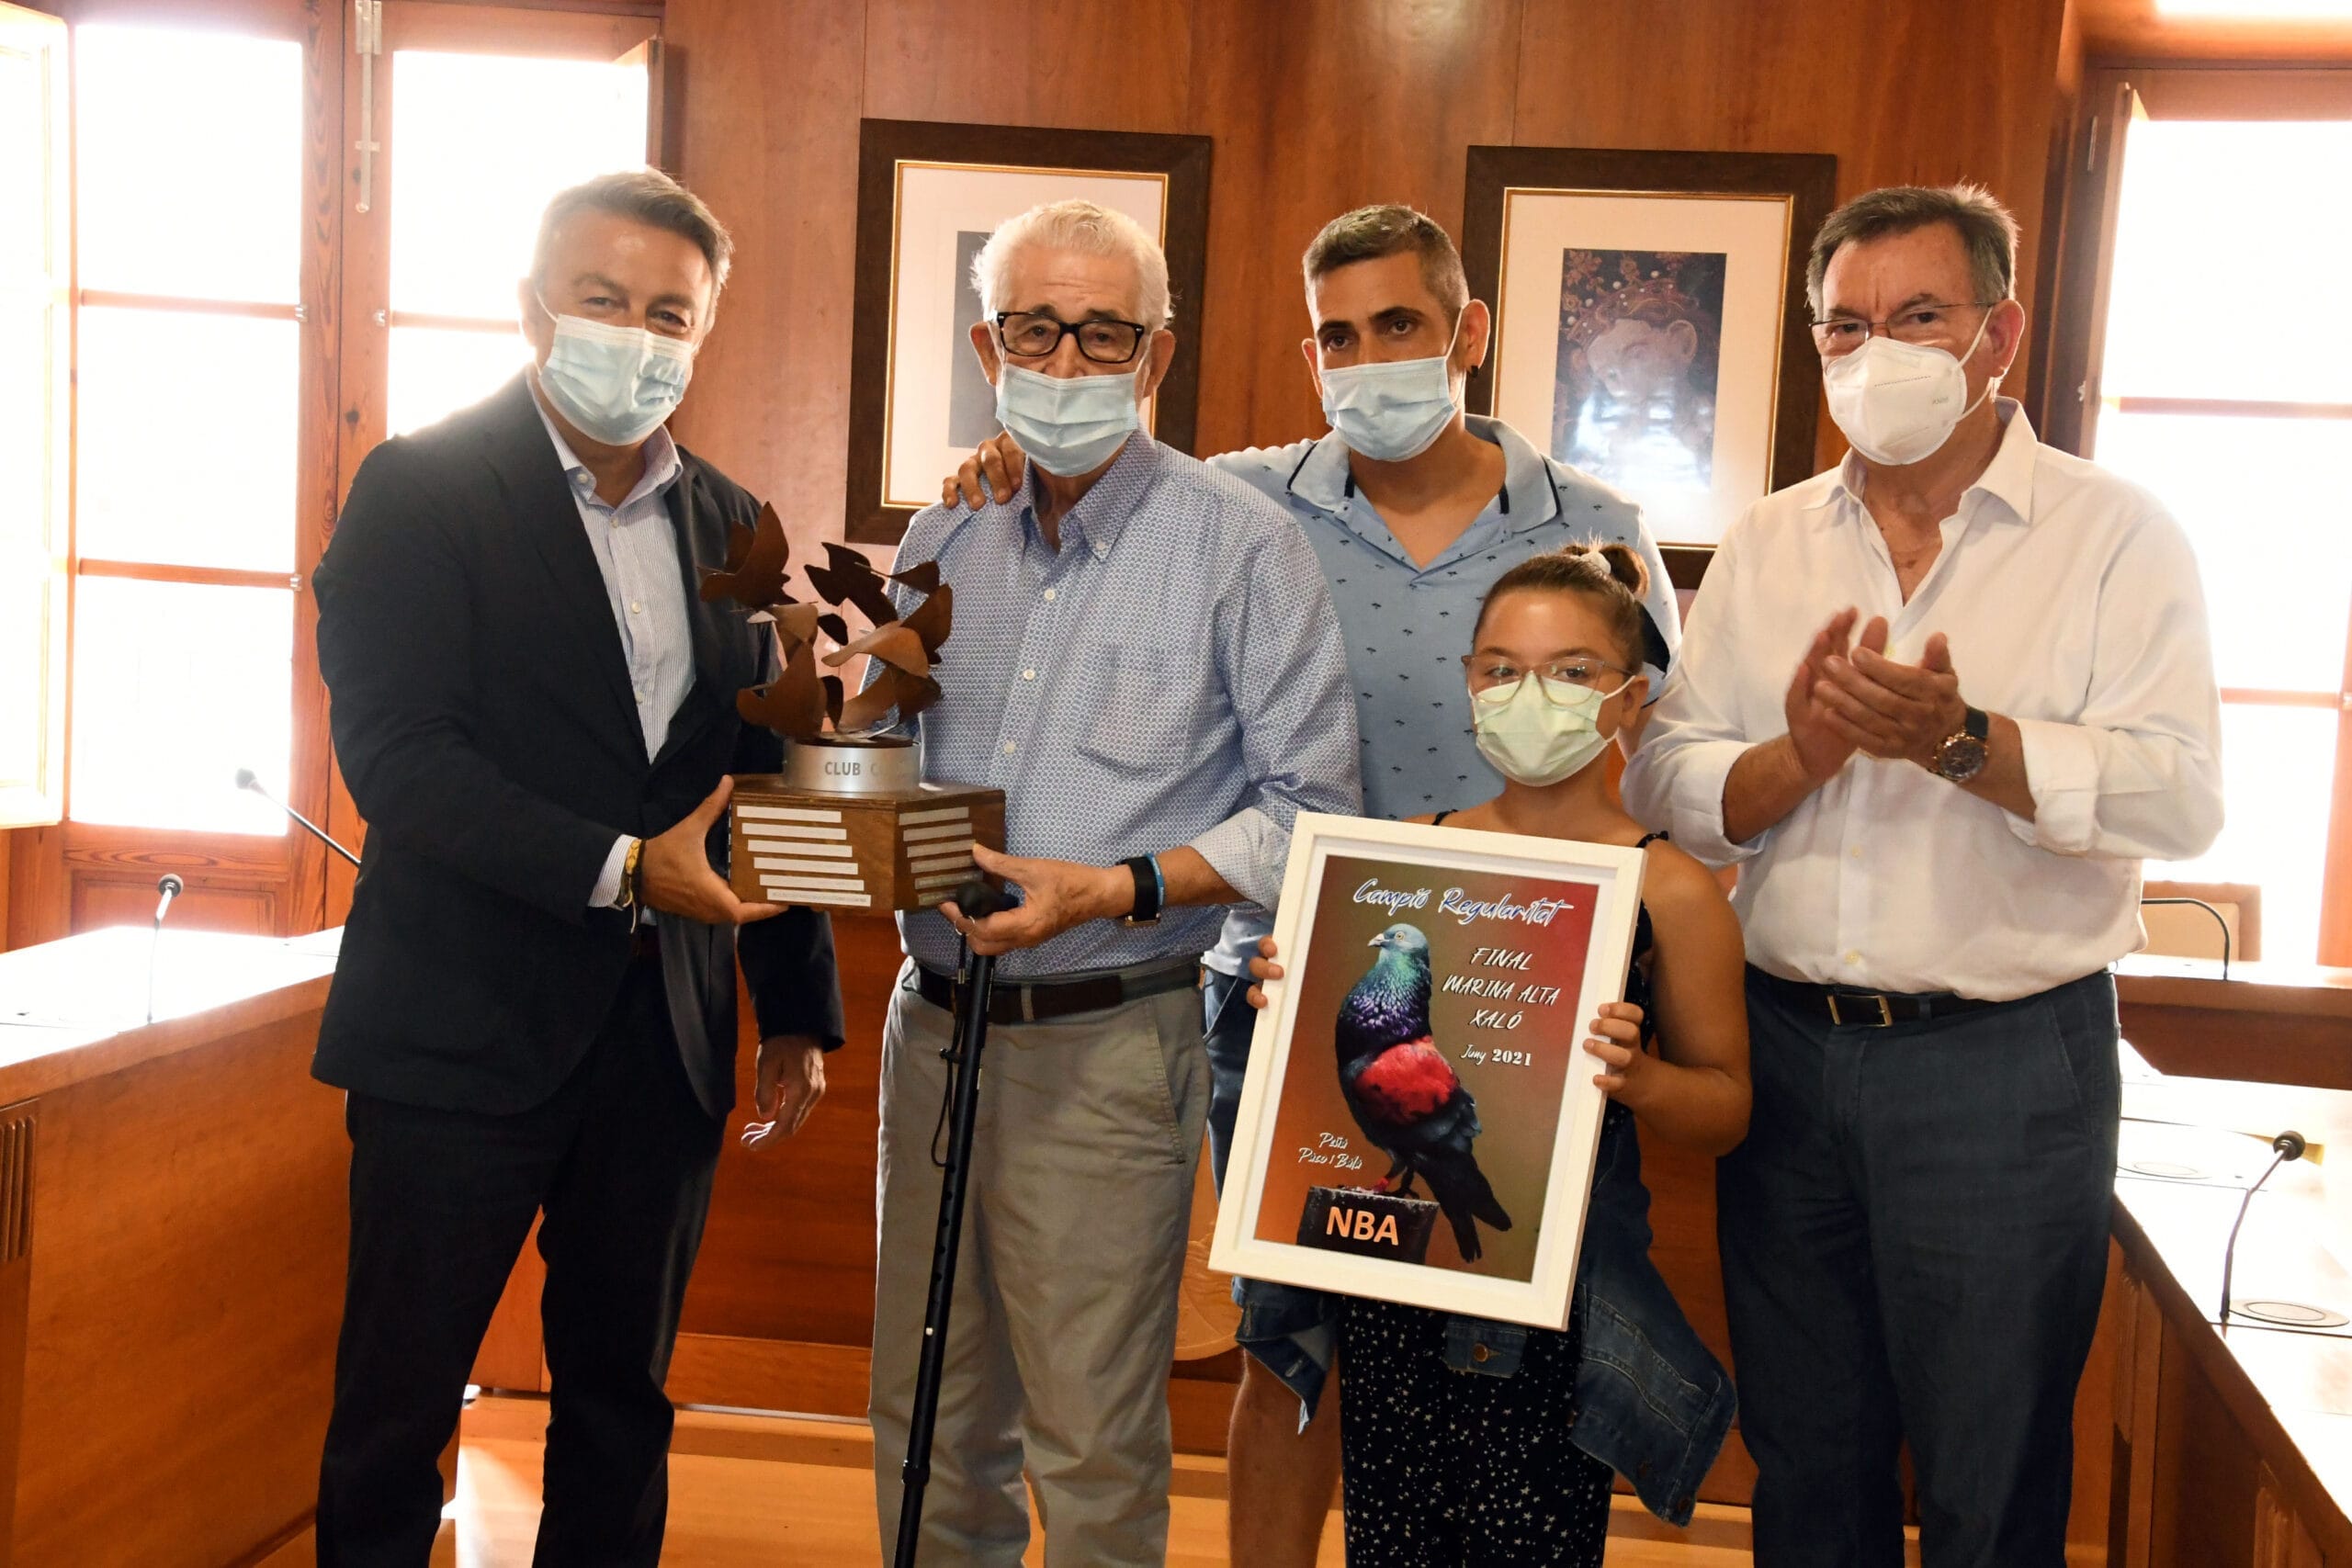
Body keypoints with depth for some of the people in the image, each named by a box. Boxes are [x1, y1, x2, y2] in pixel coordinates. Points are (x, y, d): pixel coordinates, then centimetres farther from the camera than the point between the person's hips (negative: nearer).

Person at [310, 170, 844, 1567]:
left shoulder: (730, 525, 10)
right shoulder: (421, 490, -5)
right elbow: (396, 753, -16)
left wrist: (799, 1007, 12)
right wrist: (621, 868, -25)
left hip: (665, 1034, 5)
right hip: (466, 1028, -4)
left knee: (623, 1400, 16)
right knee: (398, 1407, 7)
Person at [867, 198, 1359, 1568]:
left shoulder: (1241, 547, -6)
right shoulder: (940, 544, 10)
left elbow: (1311, 807, -9)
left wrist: (1117, 889, -18)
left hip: (1107, 1043, -5)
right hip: (936, 1020, 5)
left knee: (1092, 1452, 3)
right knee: (925, 1424, 16)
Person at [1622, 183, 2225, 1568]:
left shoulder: (2115, 536, -3)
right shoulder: (1769, 545, 8)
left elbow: (2181, 797, -15)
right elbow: (1663, 786, 1)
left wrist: (1959, 738, -27)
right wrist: (1802, 753, -17)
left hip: (2007, 1061, -3)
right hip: (1785, 1048, 4)